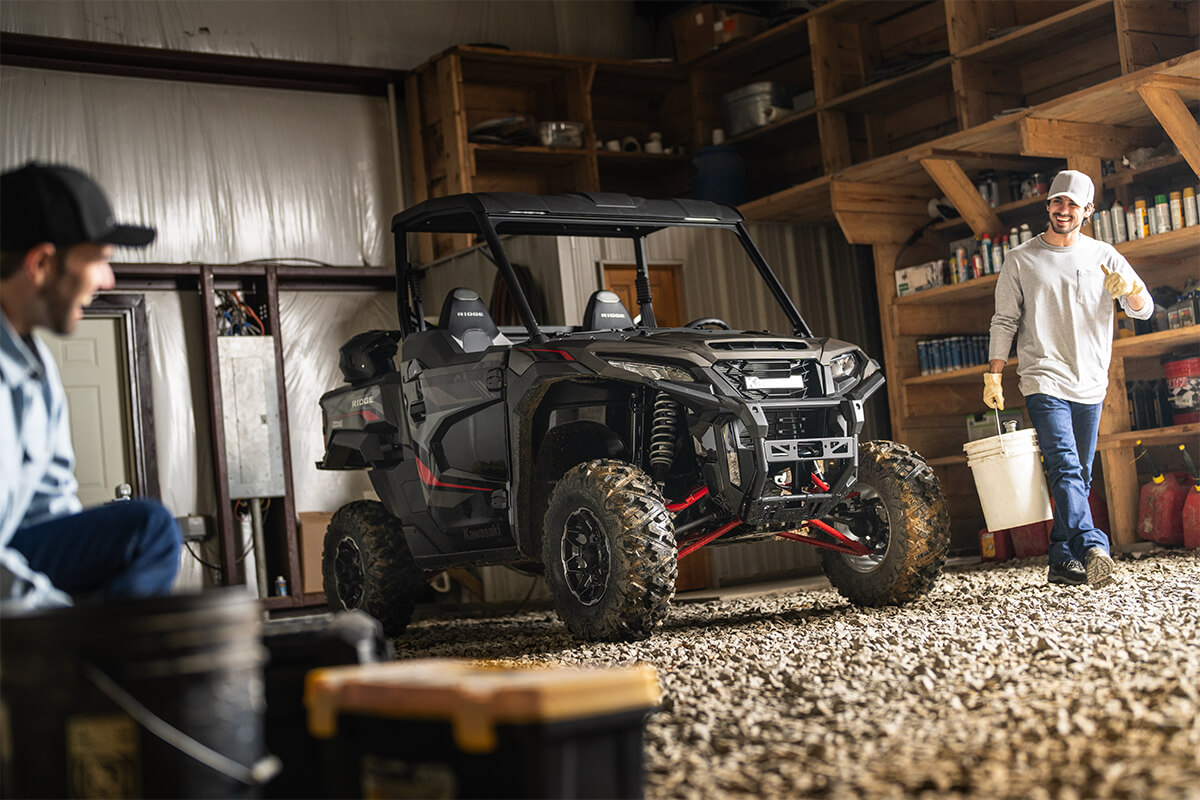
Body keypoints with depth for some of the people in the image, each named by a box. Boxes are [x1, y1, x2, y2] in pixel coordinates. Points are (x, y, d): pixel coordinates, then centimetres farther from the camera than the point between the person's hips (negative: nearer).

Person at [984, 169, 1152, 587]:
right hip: (1045, 382, -4)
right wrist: (993, 375, -2)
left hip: (1090, 385, 4)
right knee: (1066, 468, -19)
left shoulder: (1104, 256, 10)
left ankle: (1062, 559, 14)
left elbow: (1144, 310, 6)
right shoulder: (1021, 259, 5)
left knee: (1079, 477, 7)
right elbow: (1004, 321, 7)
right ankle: (1093, 548, -33)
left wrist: (1130, 289, -17)